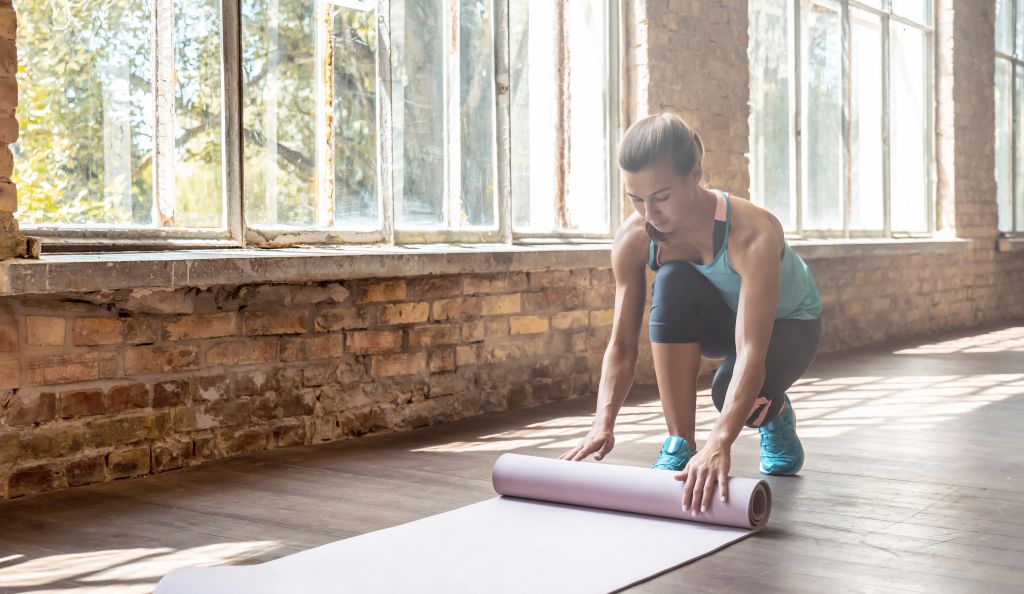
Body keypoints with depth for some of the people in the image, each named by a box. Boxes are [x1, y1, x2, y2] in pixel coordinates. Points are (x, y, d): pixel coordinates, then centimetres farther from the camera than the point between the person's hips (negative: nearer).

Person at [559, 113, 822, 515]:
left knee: (732, 392, -35)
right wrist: (603, 424, -38)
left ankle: (776, 416, 6)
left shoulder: (752, 234, -39)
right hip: (719, 320, 3)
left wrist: (719, 443, -60)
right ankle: (679, 446, -23)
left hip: (786, 324, -3)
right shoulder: (632, 240, -25)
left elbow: (751, 354, -47)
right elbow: (622, 346, -22)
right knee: (674, 282, -33)